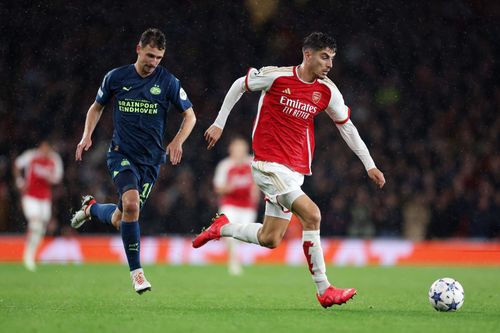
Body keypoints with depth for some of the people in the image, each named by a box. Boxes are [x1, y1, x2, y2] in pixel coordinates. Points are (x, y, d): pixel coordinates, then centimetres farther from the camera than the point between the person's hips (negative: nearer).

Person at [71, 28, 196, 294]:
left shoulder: (168, 82, -4)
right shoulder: (115, 77, -1)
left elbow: (190, 115, 5)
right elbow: (97, 107, 15)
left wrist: (178, 141, -12)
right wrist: (87, 135, 0)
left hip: (151, 159, 1)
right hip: (121, 153, -1)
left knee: (119, 220, 5)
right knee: (131, 204, -27)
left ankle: (92, 208, 43)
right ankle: (136, 272, -15)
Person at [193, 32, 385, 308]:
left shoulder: (327, 91, 3)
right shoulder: (276, 76, -10)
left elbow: (347, 127, 14)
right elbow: (239, 85, 6)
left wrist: (370, 165, 11)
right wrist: (219, 123, 9)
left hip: (294, 169, 7)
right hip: (268, 163, -7)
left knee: (269, 239, 7)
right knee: (311, 215, -21)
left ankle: (221, 228, 33)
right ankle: (324, 290, -16)